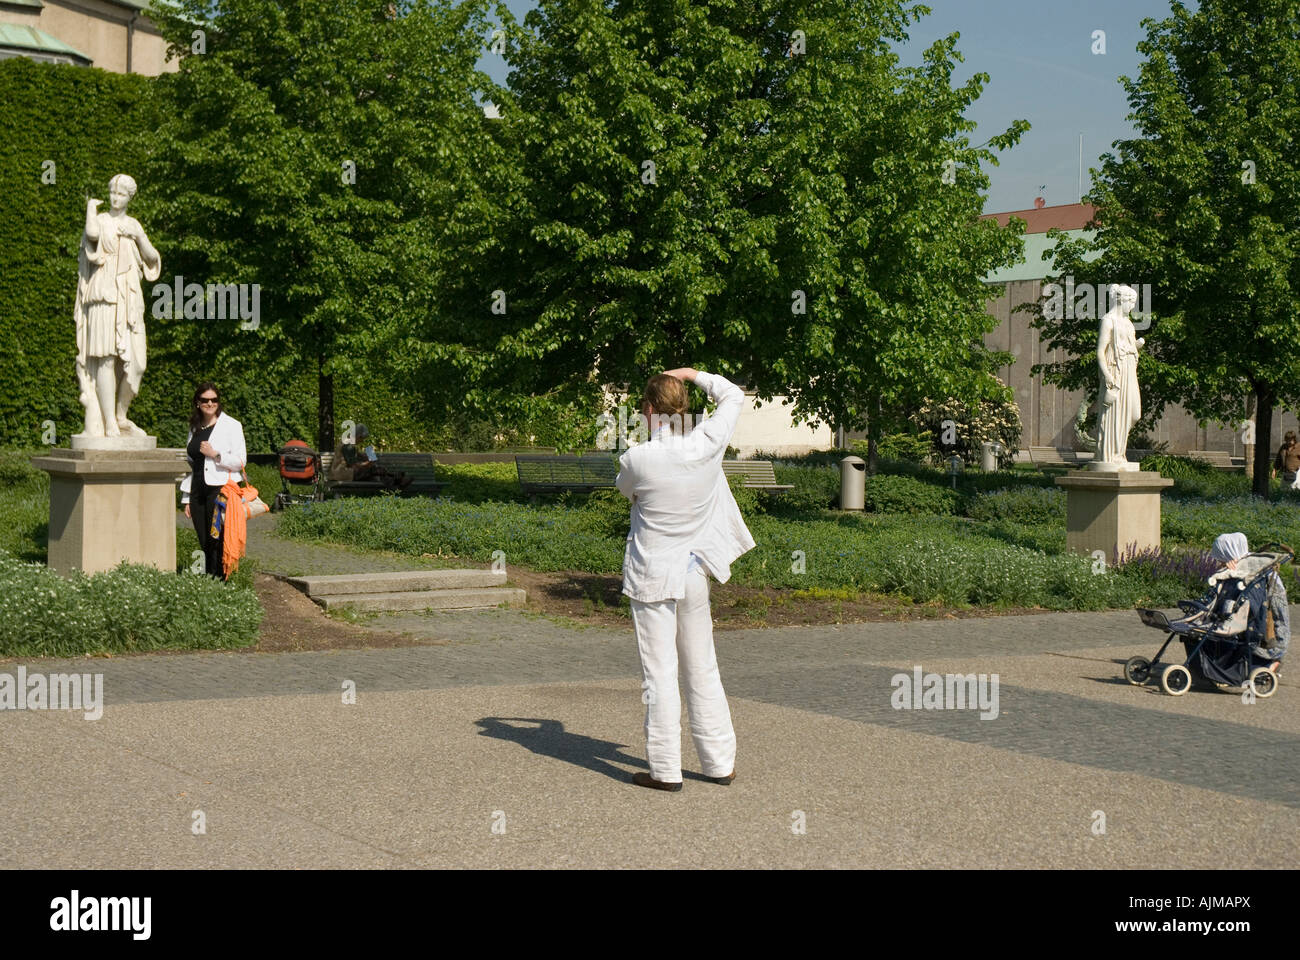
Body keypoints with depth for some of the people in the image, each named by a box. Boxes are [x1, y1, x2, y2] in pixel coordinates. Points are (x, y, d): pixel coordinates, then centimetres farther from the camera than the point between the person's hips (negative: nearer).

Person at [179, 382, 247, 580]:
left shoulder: (231, 425, 2)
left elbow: (240, 461, -4)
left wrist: (215, 454, -15)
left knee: (218, 543, -11)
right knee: (205, 544, 3)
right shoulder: (195, 428, 19)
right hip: (199, 491, 5)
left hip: (221, 489, -5)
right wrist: (186, 498, 17)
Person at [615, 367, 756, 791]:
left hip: (651, 577, -4)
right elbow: (732, 396, 10)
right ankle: (720, 763, 20)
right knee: (703, 670, 14)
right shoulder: (707, 446, -8)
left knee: (659, 675, 1)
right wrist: (694, 375, 20)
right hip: (694, 573, 4)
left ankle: (665, 770, 4)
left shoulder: (637, 459, -17)